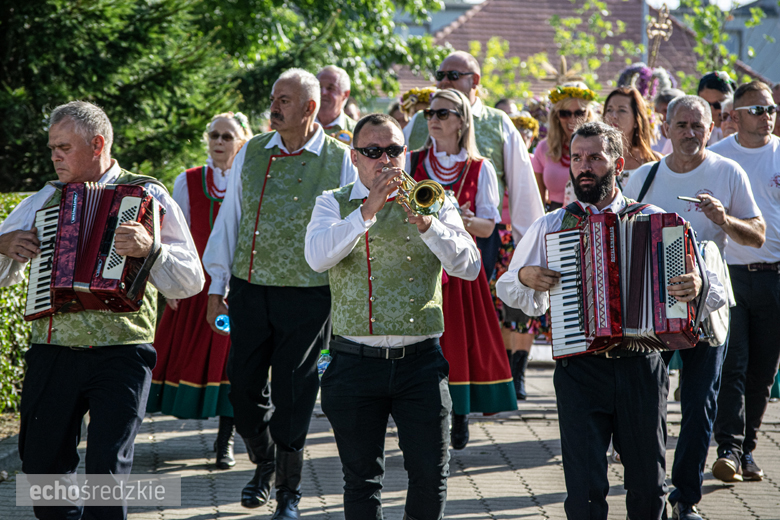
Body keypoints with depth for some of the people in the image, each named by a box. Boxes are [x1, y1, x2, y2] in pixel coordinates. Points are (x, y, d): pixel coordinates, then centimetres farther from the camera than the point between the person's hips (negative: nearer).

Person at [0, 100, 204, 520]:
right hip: (53, 354, 4)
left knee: (106, 469, -13)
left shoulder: (147, 196, 3)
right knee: (42, 465, 5)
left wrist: (150, 248, -23)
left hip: (121, 355, -4)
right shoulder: (45, 200, 16)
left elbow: (191, 281, -5)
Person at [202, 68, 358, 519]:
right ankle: (264, 465, 31)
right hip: (249, 288, 3)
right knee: (244, 384, 5)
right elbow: (229, 219, 12)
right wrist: (217, 287, 11)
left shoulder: (340, 161, -3)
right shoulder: (252, 153, 7)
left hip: (307, 296, -3)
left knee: (292, 393, 1)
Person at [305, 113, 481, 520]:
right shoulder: (335, 204, 7)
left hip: (420, 360, 1)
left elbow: (469, 266, -5)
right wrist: (366, 212, -23)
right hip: (356, 361, -1)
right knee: (361, 479, 5)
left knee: (431, 474, 0)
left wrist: (427, 224, -20)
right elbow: (317, 257, -13)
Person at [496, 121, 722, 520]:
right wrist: (524, 277, -5)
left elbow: (716, 288, 3)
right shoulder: (550, 226, 8)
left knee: (648, 488, 9)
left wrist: (698, 286, -21)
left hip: (641, 369, 0)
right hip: (579, 371, 0)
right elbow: (509, 292, 18)